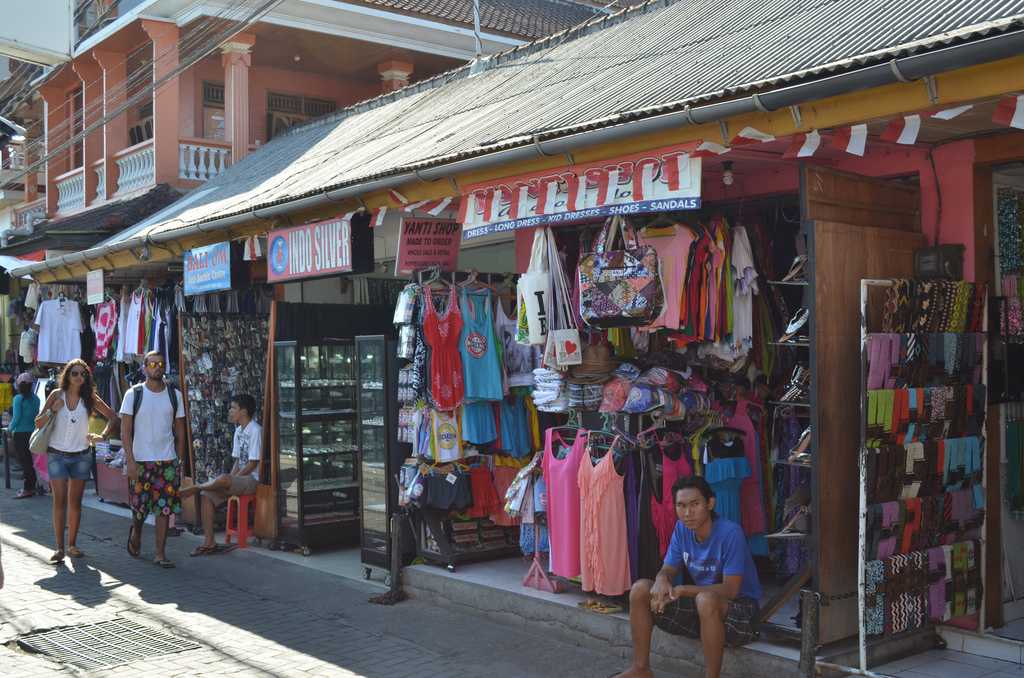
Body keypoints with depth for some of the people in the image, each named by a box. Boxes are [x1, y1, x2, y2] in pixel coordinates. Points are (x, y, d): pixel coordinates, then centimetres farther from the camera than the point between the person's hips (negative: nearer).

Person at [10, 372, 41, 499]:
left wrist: (10, 428, 1)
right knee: (28, 459, 17)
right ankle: (33, 485, 21)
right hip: (32, 432, 6)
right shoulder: (35, 398, 4)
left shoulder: (18, 398, -14)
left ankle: (28, 489, 2)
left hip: (20, 433, -6)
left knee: (24, 461, 0)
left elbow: (16, 417, -14)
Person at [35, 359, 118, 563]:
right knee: (60, 500, -9)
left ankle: (72, 545, 15)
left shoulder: (89, 398, 2)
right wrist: (52, 410, -17)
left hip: (81, 456, 2)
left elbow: (113, 417, 10)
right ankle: (59, 548, -9)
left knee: (75, 502, 7)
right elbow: (38, 424, -1)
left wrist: (103, 436, 0)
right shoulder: (57, 395, -1)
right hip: (57, 455, -2)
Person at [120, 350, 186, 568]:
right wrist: (130, 460, -13)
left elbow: (180, 430, 9)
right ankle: (136, 531, 38)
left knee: (165, 507, -2)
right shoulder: (134, 394, -2)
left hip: (167, 460, 2)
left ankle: (160, 553, 5)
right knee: (139, 506, 6)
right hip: (140, 460, -2)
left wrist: (180, 460, 5)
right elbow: (125, 430, -5)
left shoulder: (174, 395, 6)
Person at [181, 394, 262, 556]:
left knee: (223, 479, -35)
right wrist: (230, 478, -2)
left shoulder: (255, 430, -13)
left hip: (252, 479, -9)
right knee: (207, 495, -9)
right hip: (238, 478, 9)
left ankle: (196, 488, -7)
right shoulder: (238, 430, 15)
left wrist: (230, 479, -15)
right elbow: (238, 460, 14)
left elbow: (253, 463, -16)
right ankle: (209, 542, -8)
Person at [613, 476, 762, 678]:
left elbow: (730, 589, -24)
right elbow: (668, 570, 5)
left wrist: (682, 590, -26)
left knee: (706, 600, -40)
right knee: (640, 589, -7)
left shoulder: (730, 533, -22)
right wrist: (661, 580, -21)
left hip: (740, 608, -7)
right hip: (699, 607, 7)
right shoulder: (682, 529, -2)